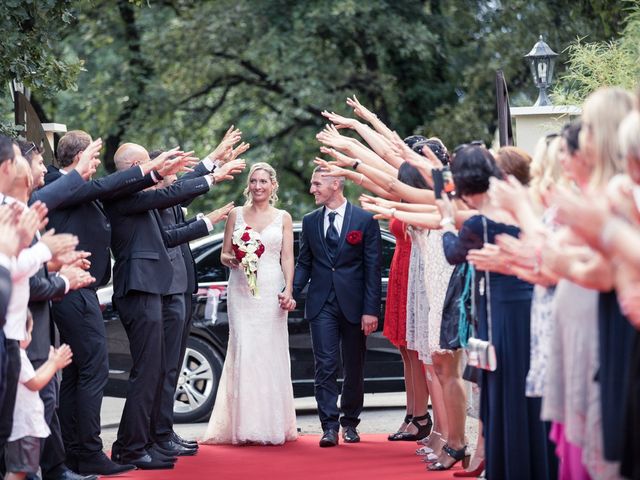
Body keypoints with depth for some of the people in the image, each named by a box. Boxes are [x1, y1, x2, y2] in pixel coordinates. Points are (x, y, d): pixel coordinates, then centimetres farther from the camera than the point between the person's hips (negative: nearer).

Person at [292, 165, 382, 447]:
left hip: (354, 305, -2)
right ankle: (329, 427, -7)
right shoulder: (310, 221, 9)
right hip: (322, 305, 2)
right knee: (325, 366, -6)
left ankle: (350, 423, 22)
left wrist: (371, 310, -9)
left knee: (354, 368, 8)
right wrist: (292, 292, -5)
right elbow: (304, 263, 13)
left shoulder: (365, 220, -3)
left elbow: (373, 268, -4)